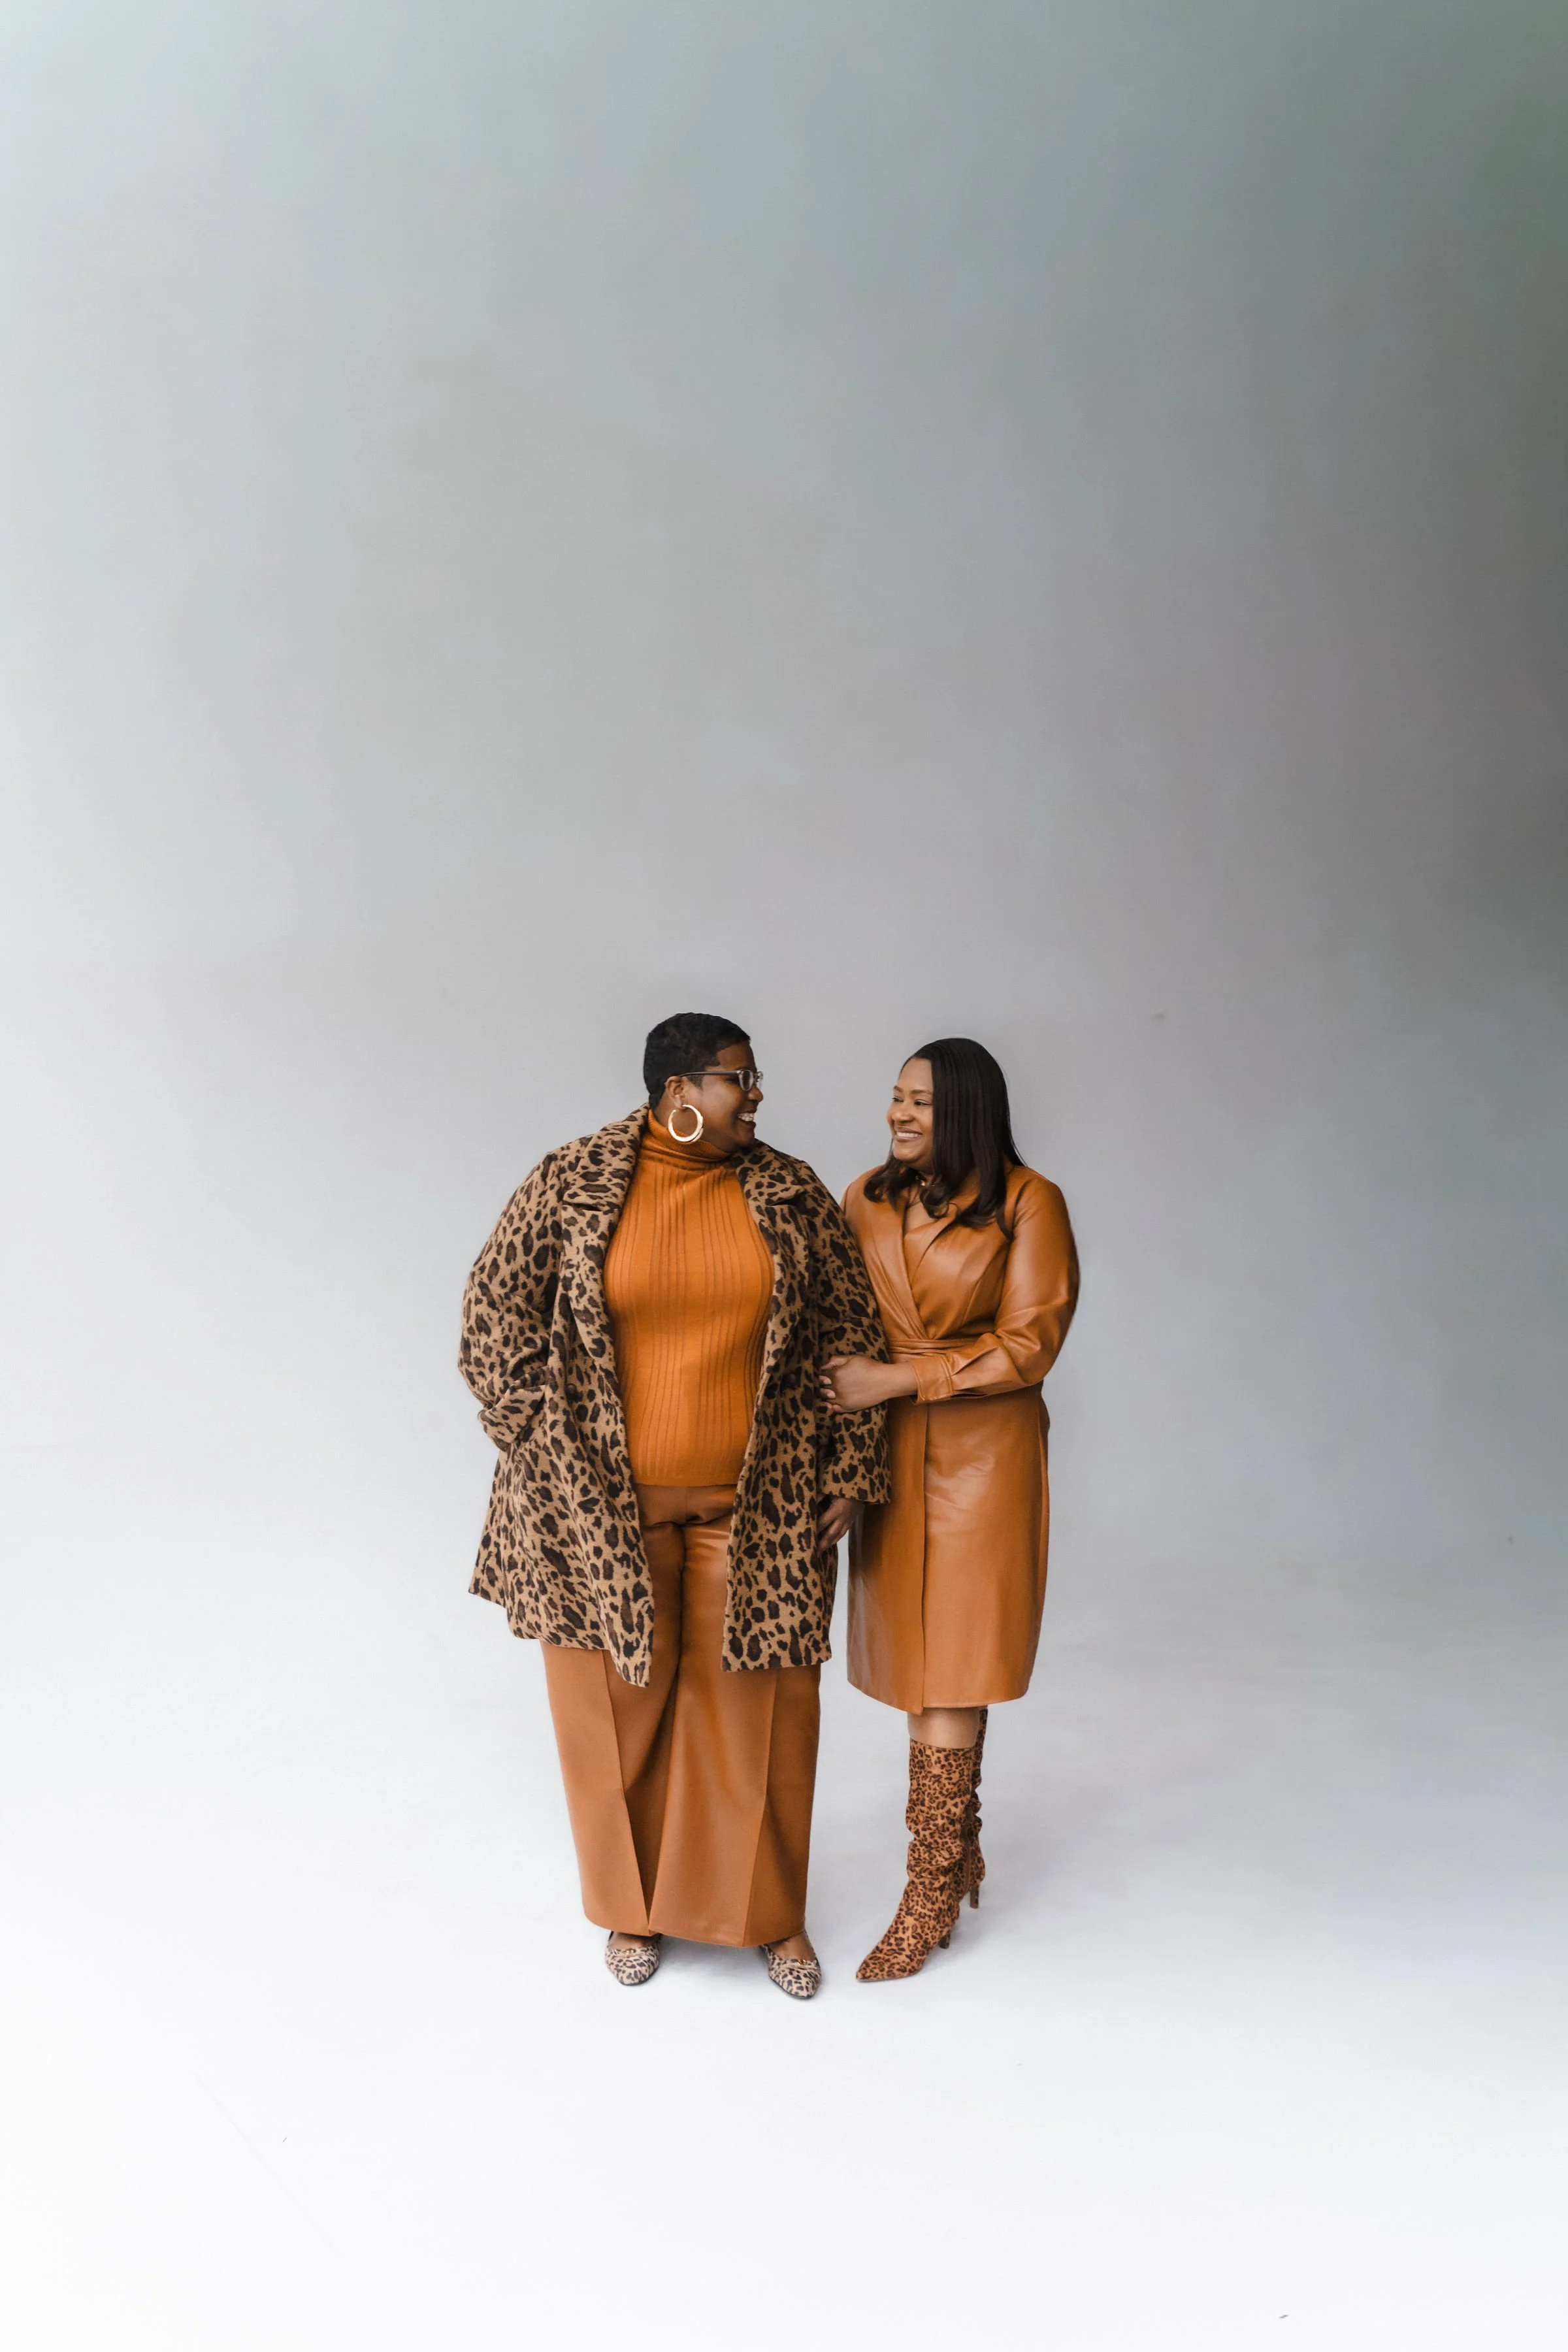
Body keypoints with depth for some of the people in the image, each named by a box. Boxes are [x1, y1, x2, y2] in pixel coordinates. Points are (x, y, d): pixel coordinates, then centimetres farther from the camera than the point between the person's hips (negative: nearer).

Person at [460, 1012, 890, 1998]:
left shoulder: (790, 1194, -1)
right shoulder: (573, 1181, -7)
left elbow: (851, 1327, 4)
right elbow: (497, 1304, -3)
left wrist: (851, 1468, 0)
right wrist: (544, 1448, -7)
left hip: (754, 1502, 2)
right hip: (605, 1502, -1)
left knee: (758, 1702, 8)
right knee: (623, 1701, 11)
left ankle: (772, 1913, 28)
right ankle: (636, 1907, 33)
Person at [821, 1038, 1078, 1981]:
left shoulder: (1027, 1204, -8)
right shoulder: (868, 1200, 6)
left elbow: (1028, 1344, -11)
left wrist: (896, 1379, -17)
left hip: (984, 1455, -4)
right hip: (891, 1454, 4)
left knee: (952, 1672, -2)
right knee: (919, 1663, 9)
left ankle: (932, 1895, 9)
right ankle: (961, 1855, 28)